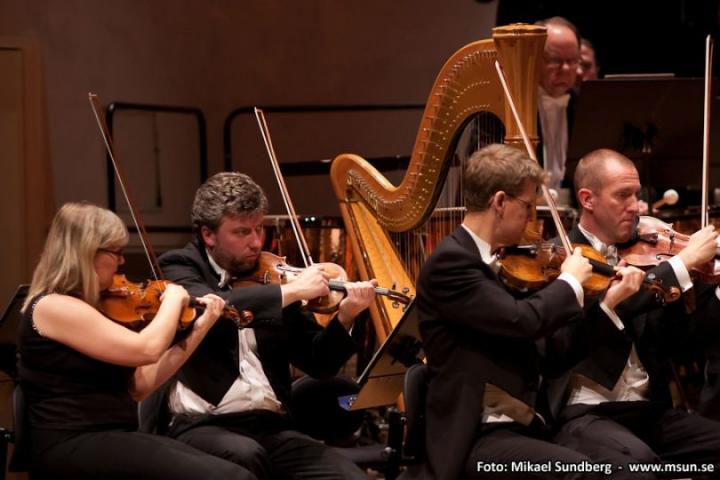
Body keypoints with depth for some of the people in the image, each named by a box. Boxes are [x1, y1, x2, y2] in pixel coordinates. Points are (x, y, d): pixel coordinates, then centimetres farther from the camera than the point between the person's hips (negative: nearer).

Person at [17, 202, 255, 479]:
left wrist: (198, 329, 15)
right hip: (74, 446, -9)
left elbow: (140, 383, 16)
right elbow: (147, 349, -17)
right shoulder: (52, 307, -11)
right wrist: (173, 299, 0)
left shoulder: (87, 309, 17)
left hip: (114, 437, 9)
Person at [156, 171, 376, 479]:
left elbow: (317, 362, 15)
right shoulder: (181, 267, 4)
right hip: (203, 425, -4)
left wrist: (344, 317, -4)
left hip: (273, 427, 4)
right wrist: (289, 291, -18)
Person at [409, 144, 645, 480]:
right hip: (476, 440, -9)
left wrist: (609, 303, 11)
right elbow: (522, 321, -25)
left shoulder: (500, 263, 16)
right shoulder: (450, 262, -12)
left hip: (525, 426, 9)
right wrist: (570, 282, -6)